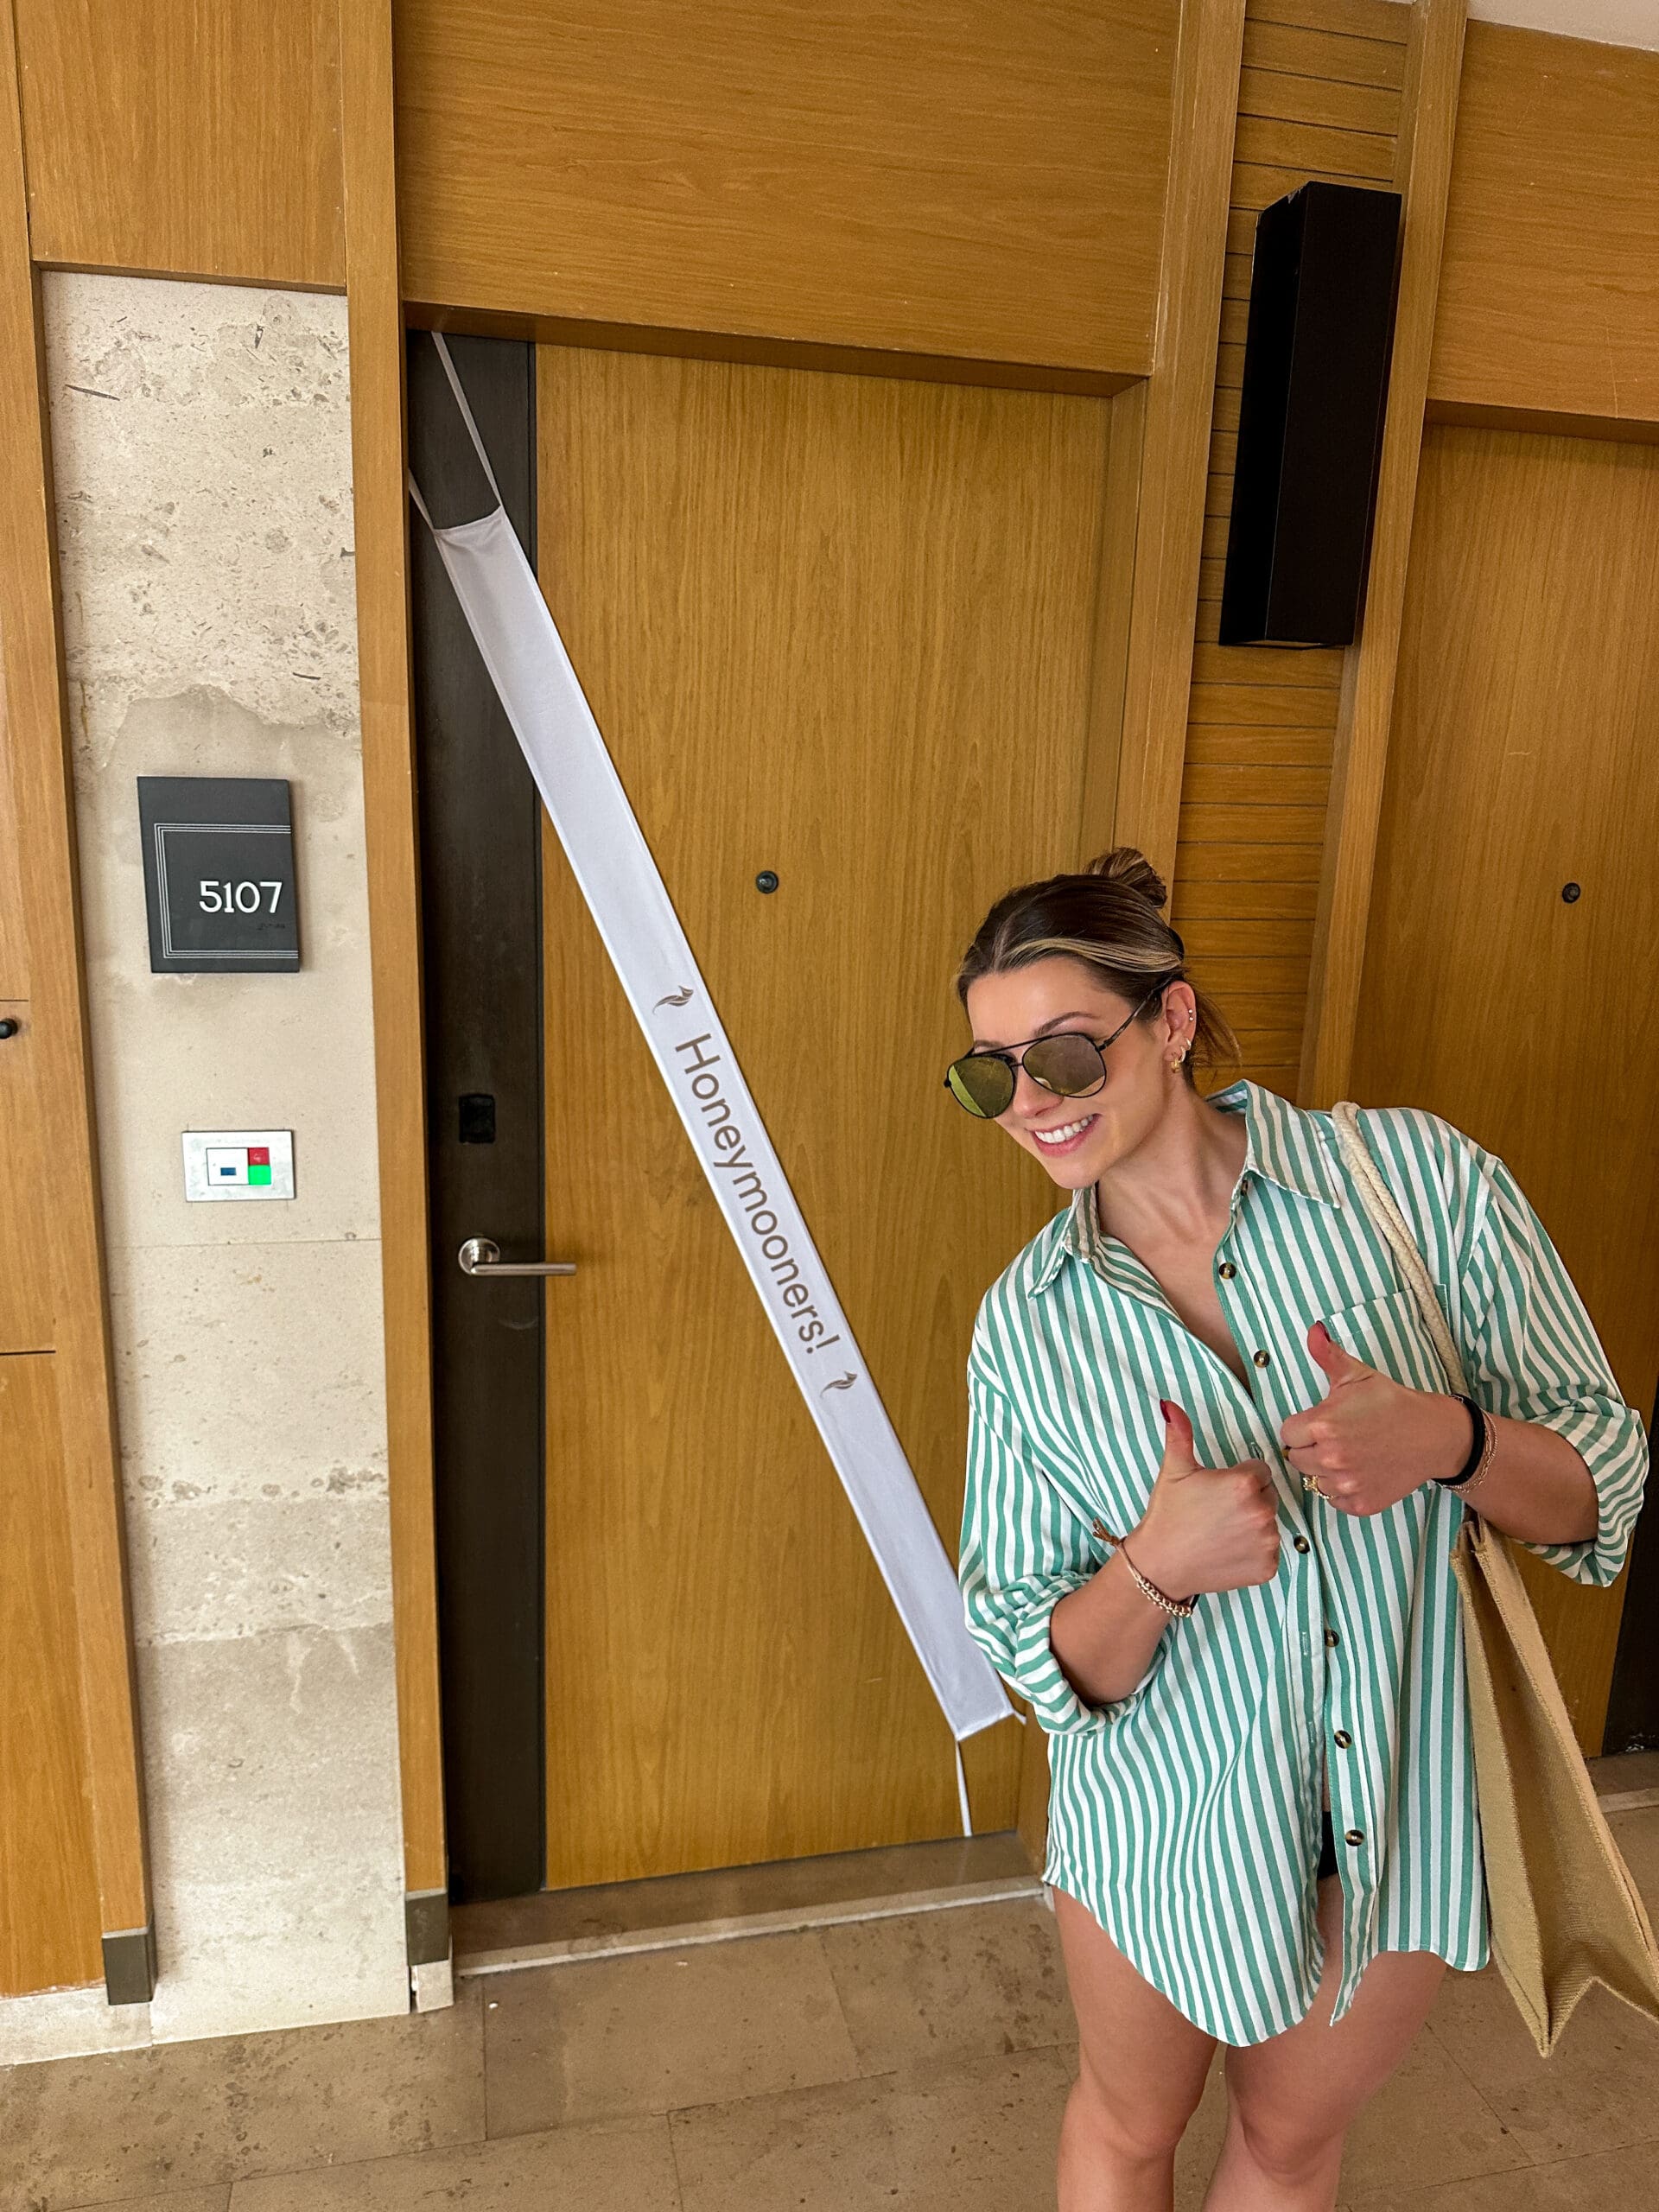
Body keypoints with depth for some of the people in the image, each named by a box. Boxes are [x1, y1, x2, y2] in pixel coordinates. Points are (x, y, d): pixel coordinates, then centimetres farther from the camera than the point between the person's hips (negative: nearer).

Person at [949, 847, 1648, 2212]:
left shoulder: (1419, 1177, -17)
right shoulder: (1024, 1328, -12)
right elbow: (1043, 1663, -7)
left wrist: (1446, 1439, -30)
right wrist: (1154, 1571, -28)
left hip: (1408, 1796, 0)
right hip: (1167, 1809, 1)